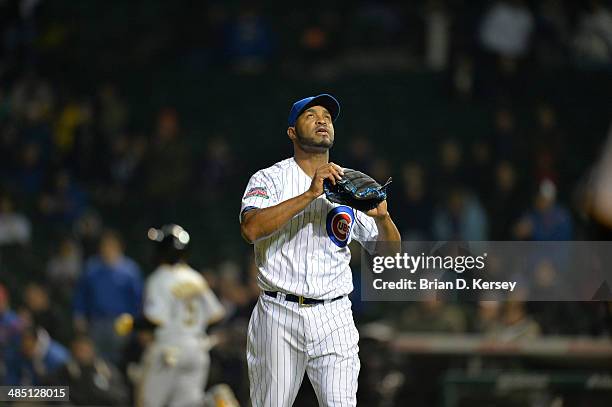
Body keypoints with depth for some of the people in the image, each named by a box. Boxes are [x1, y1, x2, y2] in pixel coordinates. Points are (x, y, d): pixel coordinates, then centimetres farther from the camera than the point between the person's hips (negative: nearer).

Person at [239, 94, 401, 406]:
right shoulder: (269, 179, 2)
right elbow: (251, 229, -19)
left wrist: (381, 216, -10)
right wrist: (310, 195, -23)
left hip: (334, 319, 2)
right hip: (279, 315, -2)